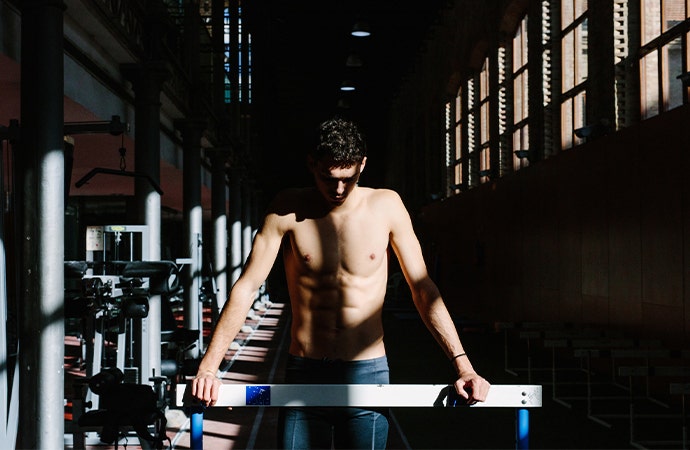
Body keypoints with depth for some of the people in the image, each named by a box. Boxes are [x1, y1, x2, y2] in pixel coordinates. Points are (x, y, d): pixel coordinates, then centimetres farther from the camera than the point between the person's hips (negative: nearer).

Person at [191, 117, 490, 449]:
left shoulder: (386, 206, -1)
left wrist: (462, 364, -6)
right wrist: (208, 367, -9)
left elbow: (423, 288, 1)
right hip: (304, 374, 0)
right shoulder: (288, 210, -2)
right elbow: (246, 287, -2)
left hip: (366, 374, 0)